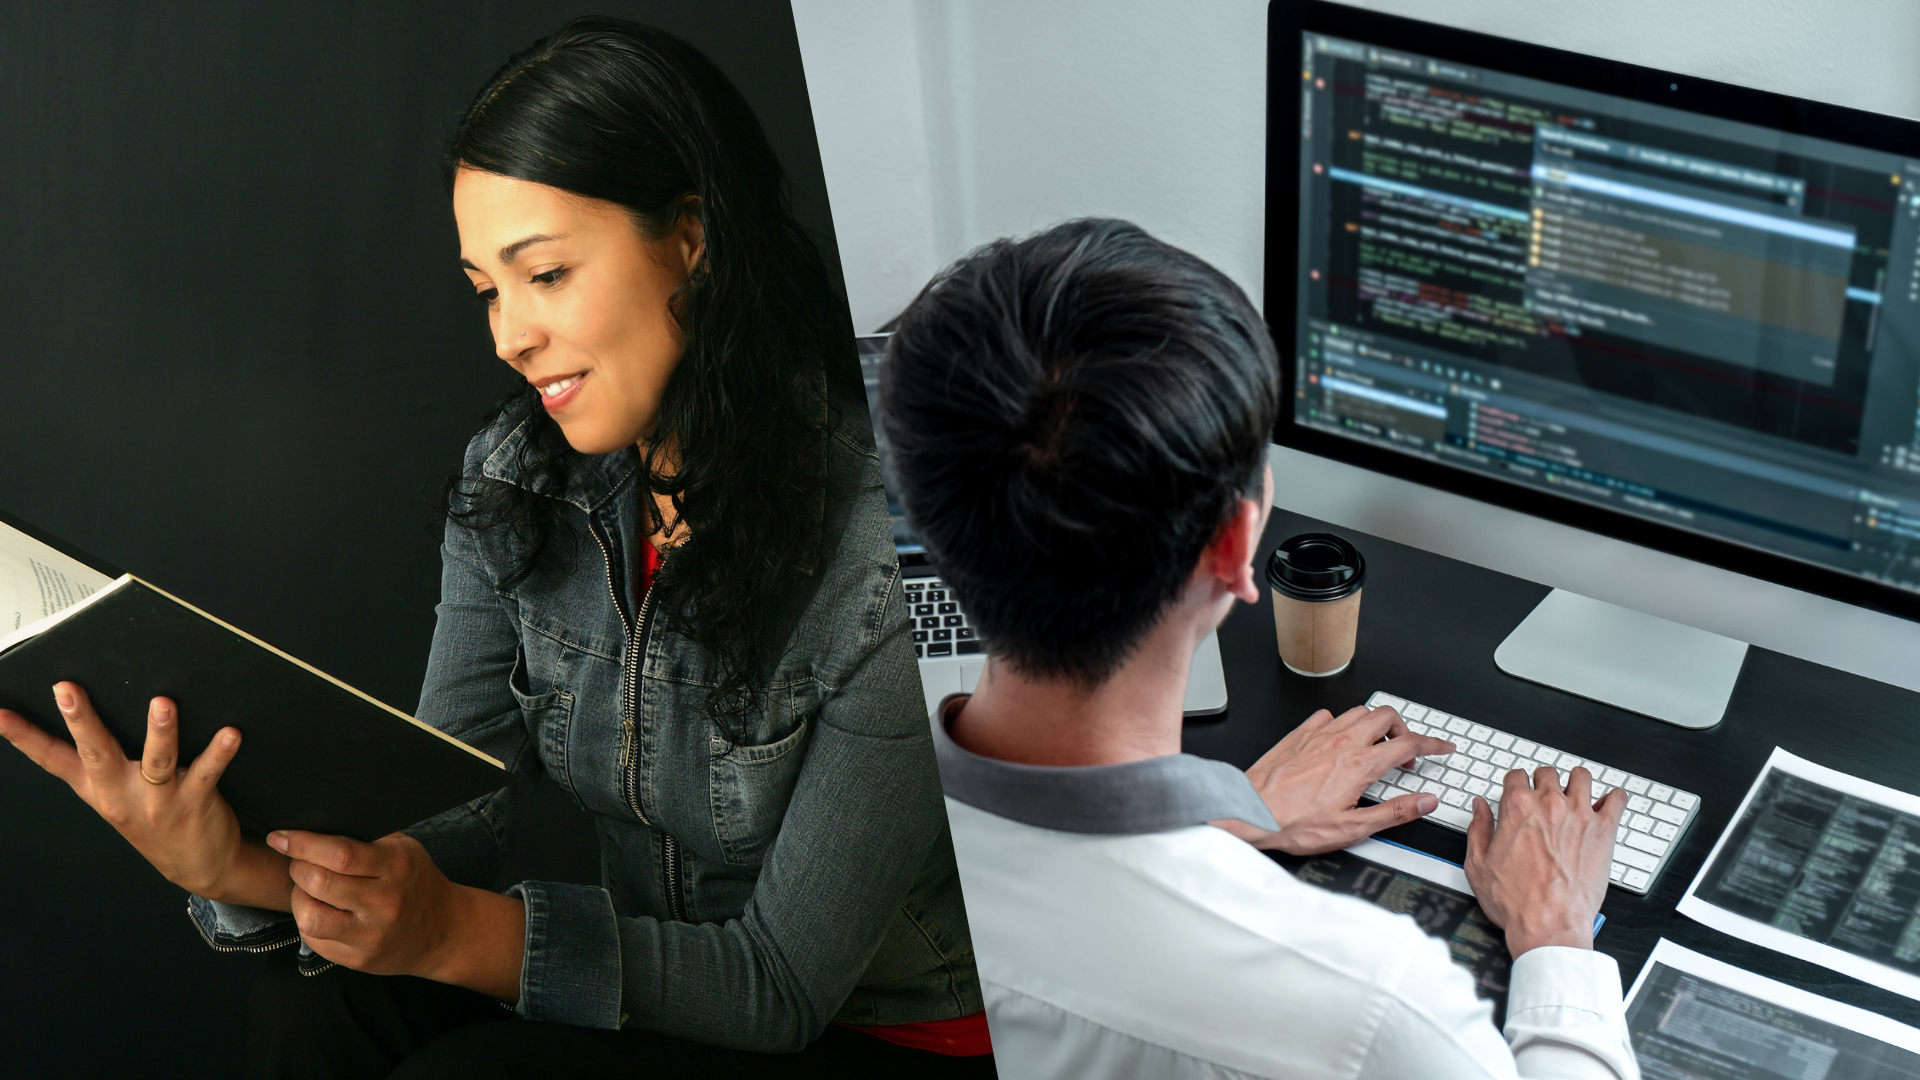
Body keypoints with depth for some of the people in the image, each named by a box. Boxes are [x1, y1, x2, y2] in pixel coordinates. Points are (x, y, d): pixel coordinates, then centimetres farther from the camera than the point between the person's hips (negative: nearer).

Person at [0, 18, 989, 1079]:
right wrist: (239, 867, -27)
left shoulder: (889, 534, -23)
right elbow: (447, 820, -6)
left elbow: (786, 979, -20)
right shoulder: (511, 484, -3)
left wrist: (454, 931, -32)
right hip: (645, 994, 5)